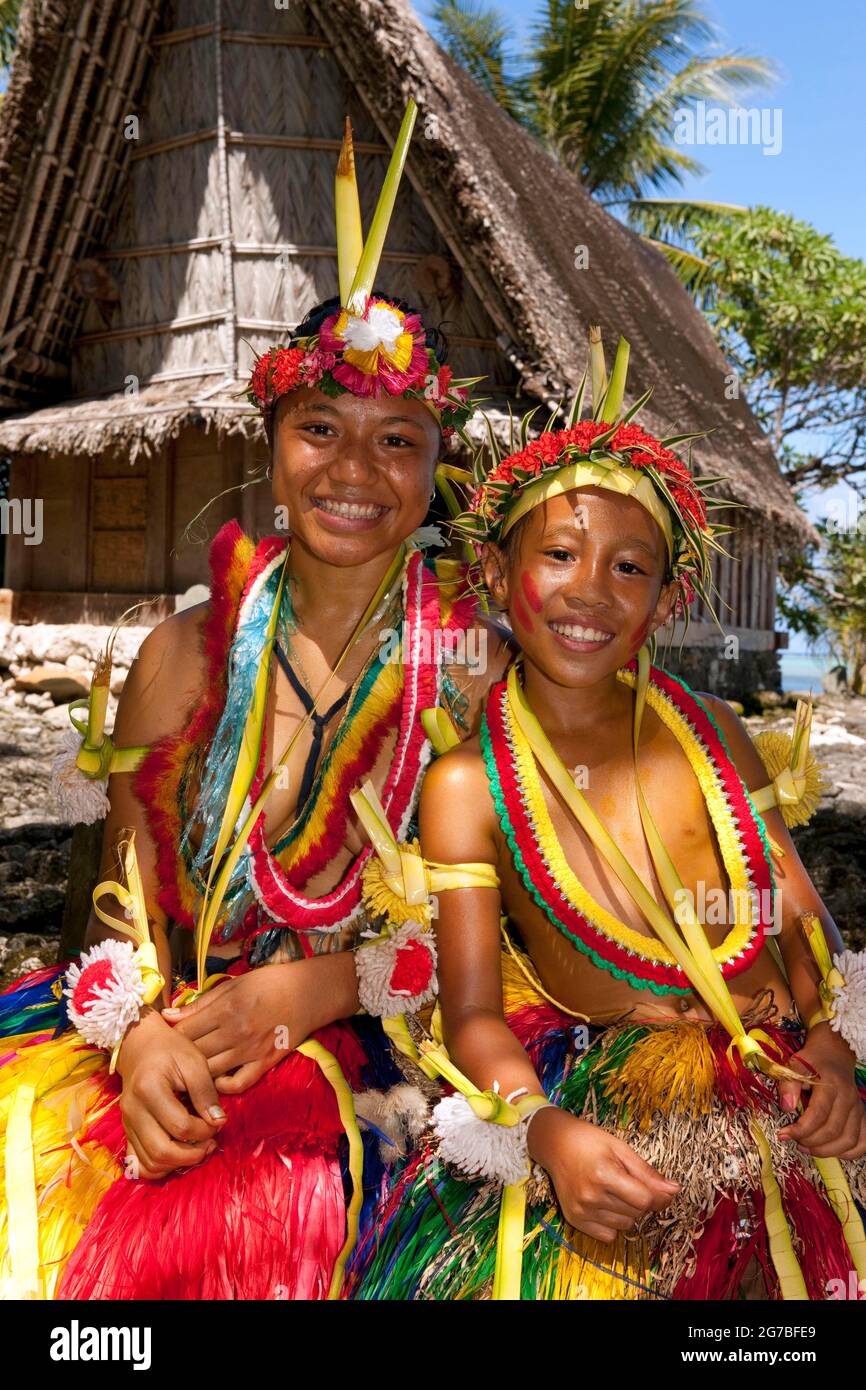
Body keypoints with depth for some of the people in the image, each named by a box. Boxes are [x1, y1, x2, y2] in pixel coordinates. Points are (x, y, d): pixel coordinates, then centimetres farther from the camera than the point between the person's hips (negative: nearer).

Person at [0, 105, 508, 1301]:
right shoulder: (188, 655, 3)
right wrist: (142, 1039, -14)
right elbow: (125, 898, 4)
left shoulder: (472, 671, -3)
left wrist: (288, 1000, -13)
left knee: (244, 1216, -28)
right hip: (164, 1036, 3)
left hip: (358, 1055, -2)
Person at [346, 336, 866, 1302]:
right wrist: (546, 1132, -21)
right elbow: (473, 1011, -4)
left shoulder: (712, 732, 9)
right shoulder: (466, 787, -1)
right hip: (610, 1097, -3)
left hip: (784, 1080, 3)